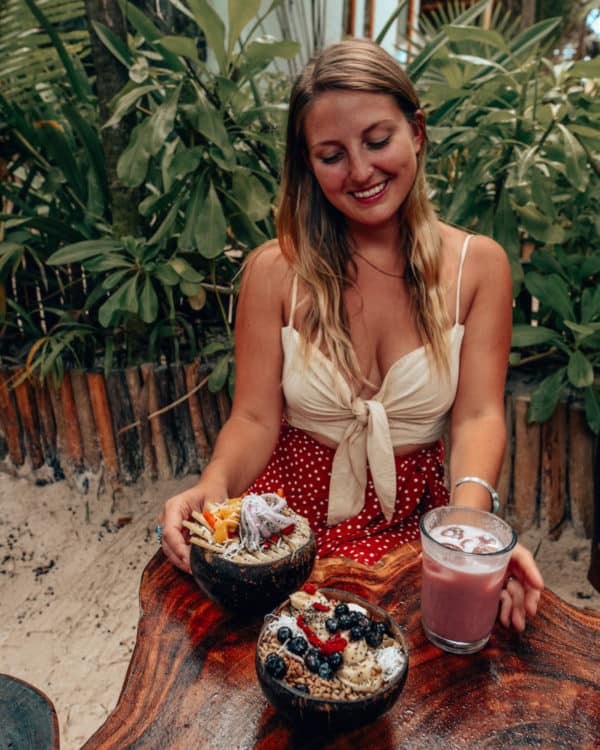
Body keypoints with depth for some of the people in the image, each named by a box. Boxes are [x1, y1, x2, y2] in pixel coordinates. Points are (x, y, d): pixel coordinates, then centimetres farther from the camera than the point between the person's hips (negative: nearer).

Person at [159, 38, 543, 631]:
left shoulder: (478, 265, -2)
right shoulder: (275, 270, -5)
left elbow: (478, 416, -8)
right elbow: (254, 419, -6)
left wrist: (471, 521, -26)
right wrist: (213, 487, -26)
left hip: (410, 522, 0)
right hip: (291, 508, 1)